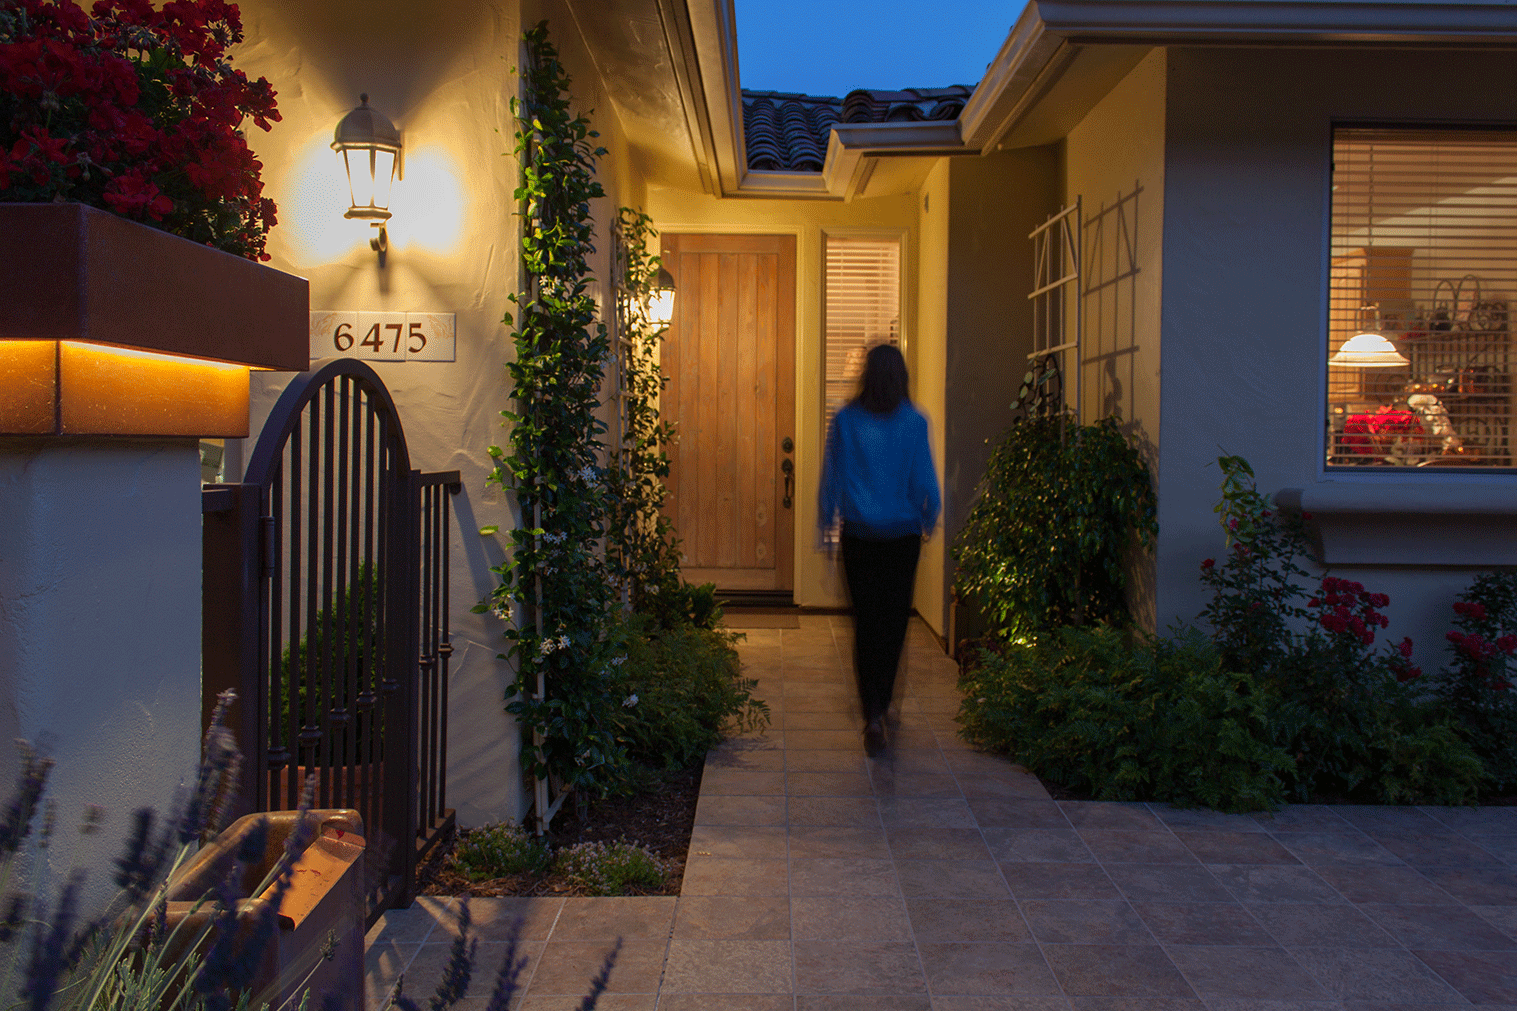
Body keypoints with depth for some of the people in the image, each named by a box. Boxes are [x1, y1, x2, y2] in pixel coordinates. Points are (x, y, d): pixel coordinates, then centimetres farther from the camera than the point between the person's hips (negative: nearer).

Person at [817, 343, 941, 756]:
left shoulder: (845, 420, -3)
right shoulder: (914, 422, -6)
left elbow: (831, 476, 3)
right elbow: (925, 479, -2)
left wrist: (825, 523, 16)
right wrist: (928, 521, 15)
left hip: (858, 535, 1)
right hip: (902, 535, -1)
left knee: (865, 619, 6)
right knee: (894, 618, 11)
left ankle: (873, 713, -1)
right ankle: (880, 703, 14)